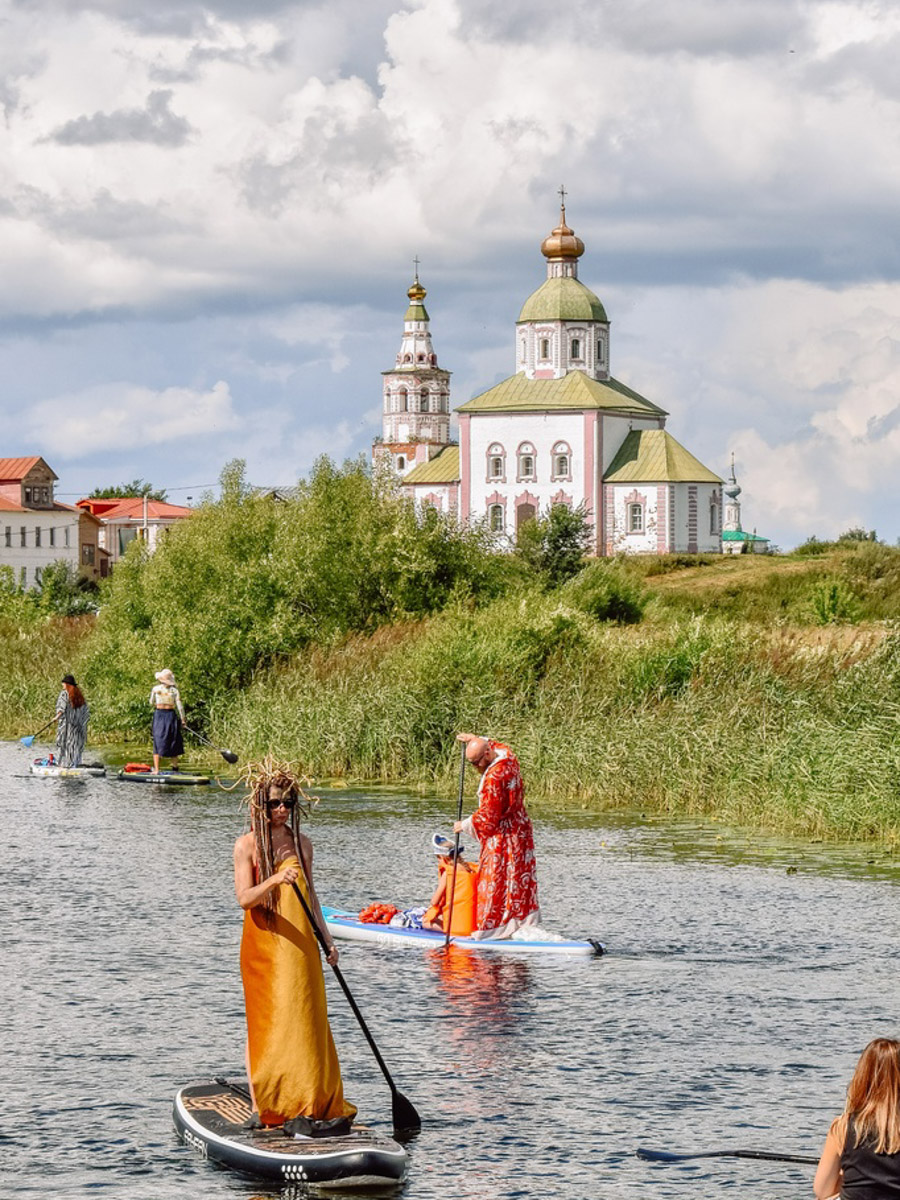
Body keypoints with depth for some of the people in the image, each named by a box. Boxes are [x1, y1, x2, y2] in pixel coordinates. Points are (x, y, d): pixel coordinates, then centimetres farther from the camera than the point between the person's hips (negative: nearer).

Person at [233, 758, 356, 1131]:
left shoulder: (302, 843, 10)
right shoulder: (248, 844, -3)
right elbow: (244, 898, -13)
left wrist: (326, 940, 16)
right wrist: (274, 880, -29)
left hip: (299, 945, 4)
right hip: (263, 945, -3)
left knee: (305, 1020, 0)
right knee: (263, 1024, -2)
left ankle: (313, 1104, 2)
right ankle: (261, 1107, 1)